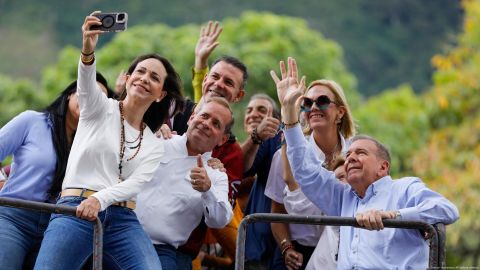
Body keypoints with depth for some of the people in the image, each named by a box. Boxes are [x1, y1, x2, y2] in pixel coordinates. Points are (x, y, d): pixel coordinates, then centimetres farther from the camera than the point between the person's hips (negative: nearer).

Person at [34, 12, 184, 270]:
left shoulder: (154, 145, 18)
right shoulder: (99, 108, 11)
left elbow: (134, 184, 1)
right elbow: (86, 85, -12)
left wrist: (99, 199, -20)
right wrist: (88, 51, -35)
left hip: (123, 221, 3)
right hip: (75, 212, -3)